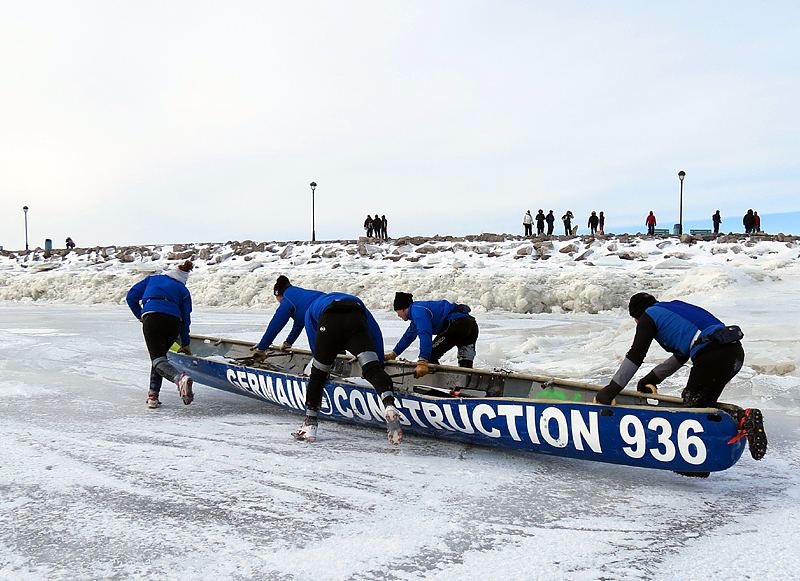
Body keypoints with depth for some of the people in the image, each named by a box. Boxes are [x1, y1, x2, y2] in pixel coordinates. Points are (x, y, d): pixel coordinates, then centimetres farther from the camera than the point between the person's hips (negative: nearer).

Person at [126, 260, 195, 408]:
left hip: (152, 317, -2)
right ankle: (153, 395, 13)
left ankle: (180, 379, -41)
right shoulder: (183, 290, 26)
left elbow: (131, 297, 24)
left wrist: (140, 316, 36)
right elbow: (186, 318, 20)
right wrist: (185, 344, 26)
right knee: (160, 354, 21)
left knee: (158, 358, -11)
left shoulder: (152, 279, 29)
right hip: (174, 321, 2)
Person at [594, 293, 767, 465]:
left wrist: (611, 389, 8)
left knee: (693, 406, 3)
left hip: (712, 356, -9)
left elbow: (635, 356, 4)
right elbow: (681, 356, 38)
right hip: (736, 351, 9)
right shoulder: (675, 308, 34)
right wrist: (653, 378, 43)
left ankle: (744, 420, -16)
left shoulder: (649, 315, 11)